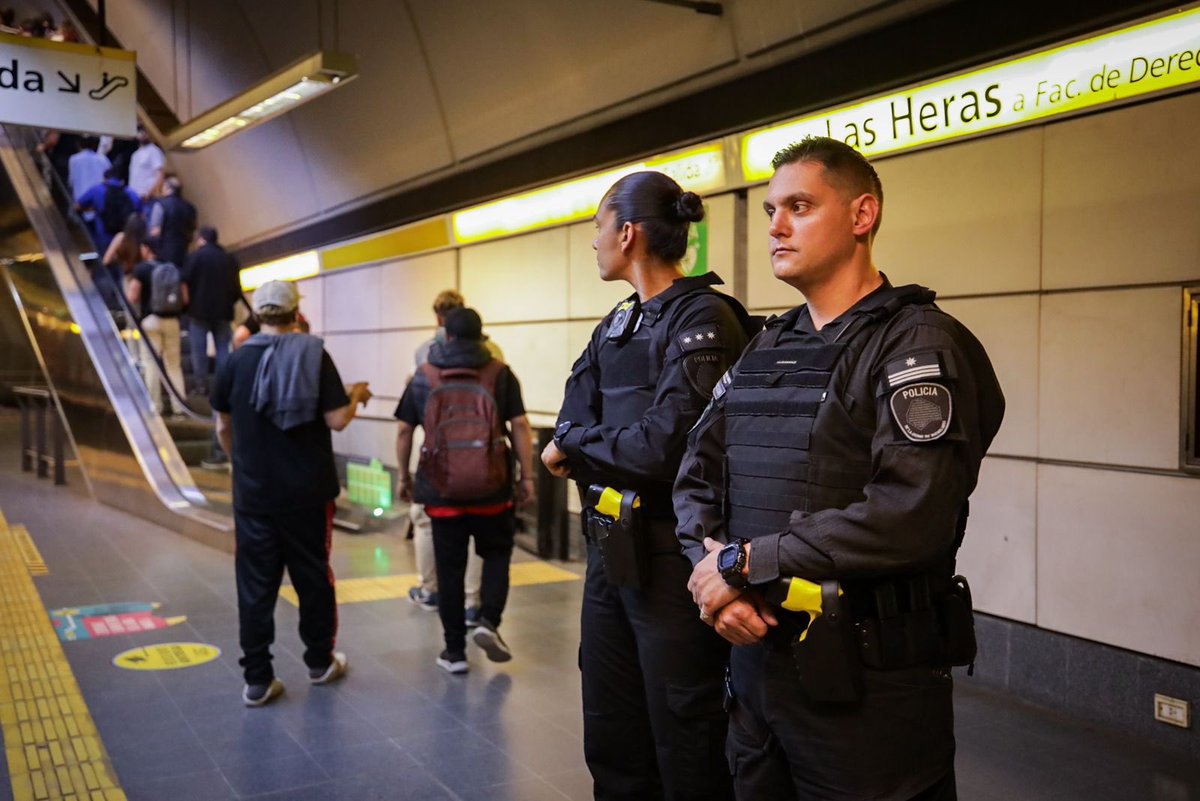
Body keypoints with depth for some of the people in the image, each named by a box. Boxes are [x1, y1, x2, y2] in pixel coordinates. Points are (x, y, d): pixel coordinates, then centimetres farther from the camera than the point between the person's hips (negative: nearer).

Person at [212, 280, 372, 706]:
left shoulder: (236, 361, -2)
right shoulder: (315, 356, -8)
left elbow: (223, 426, 8)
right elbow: (337, 420, -12)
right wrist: (356, 396, 9)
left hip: (254, 492, 1)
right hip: (307, 491, 0)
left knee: (255, 584, 6)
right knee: (313, 576, 14)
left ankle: (258, 679, 7)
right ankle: (320, 662, 28)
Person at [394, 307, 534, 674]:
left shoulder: (423, 377, 6)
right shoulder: (500, 373, 2)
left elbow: (404, 431, 8)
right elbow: (520, 427, -4)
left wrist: (403, 476, 18)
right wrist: (527, 476, 1)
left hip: (442, 489, 1)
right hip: (492, 489, -1)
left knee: (449, 568, 8)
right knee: (496, 555, 18)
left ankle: (454, 651, 14)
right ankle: (488, 621, -1)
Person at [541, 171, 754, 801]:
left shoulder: (704, 318, -13)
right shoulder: (615, 326, 13)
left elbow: (666, 445, -24)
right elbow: (569, 428, 6)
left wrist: (577, 443, -9)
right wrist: (607, 456, -15)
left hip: (670, 556, -8)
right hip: (608, 547, 8)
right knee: (612, 744, 19)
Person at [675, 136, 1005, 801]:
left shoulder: (920, 343, -11)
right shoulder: (765, 350, 12)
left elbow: (911, 515, -24)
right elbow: (697, 475, 9)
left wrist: (744, 562, -18)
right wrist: (714, 573, -11)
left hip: (867, 687, -7)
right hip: (755, 657, 7)